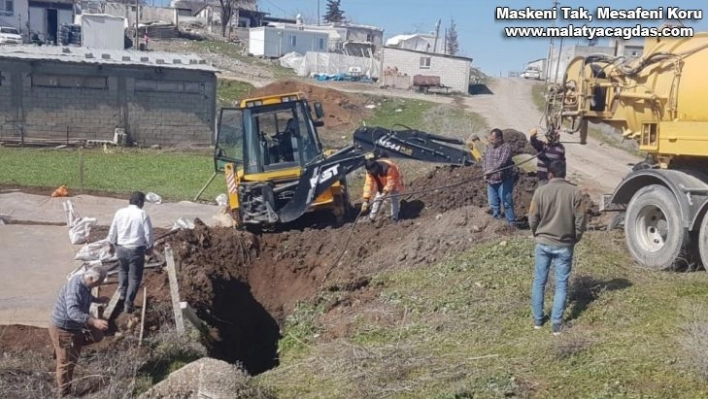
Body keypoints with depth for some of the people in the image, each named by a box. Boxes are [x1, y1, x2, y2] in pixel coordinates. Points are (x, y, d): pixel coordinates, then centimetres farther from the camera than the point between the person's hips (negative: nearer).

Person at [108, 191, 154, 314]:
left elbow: (112, 231, 7)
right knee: (135, 277, 7)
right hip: (136, 249, -4)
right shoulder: (143, 214, -11)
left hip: (121, 248, 4)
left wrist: (112, 244, 23)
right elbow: (148, 234, -8)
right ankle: (128, 304, 6)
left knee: (123, 269, 32)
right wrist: (149, 247, 9)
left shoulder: (120, 212, -1)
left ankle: (122, 293, 28)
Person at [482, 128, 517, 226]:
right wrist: (485, 172, -2)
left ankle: (511, 222, 0)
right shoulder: (489, 147, 11)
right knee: (494, 203, 13)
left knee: (506, 202, -7)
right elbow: (485, 160, 16)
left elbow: (502, 162, -24)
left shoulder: (506, 147, -11)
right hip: (491, 181, 7)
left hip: (504, 180, -7)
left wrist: (491, 171, -34)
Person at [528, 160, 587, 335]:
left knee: (539, 281, 13)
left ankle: (538, 320, 21)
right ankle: (556, 324, 6)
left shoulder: (540, 191, -7)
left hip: (543, 243, 1)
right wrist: (575, 239, 12)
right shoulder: (575, 192, -7)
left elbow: (532, 219, -3)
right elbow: (580, 220, -5)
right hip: (565, 245, 0)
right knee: (561, 284, 7)